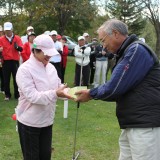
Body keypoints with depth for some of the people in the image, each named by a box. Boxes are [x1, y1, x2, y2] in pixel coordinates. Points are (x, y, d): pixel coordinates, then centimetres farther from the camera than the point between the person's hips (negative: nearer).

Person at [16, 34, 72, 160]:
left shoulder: (50, 67, 5)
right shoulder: (25, 69, -19)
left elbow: (58, 86, 9)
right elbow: (31, 95, -26)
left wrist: (67, 91, -14)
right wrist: (55, 94, -34)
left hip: (47, 120, 7)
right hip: (29, 122, -6)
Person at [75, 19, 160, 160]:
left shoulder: (137, 50, -14)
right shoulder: (126, 53, 17)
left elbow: (115, 87, -18)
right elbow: (120, 89, 16)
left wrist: (91, 94, -3)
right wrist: (92, 94, 6)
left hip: (146, 126, -9)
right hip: (132, 124, 9)